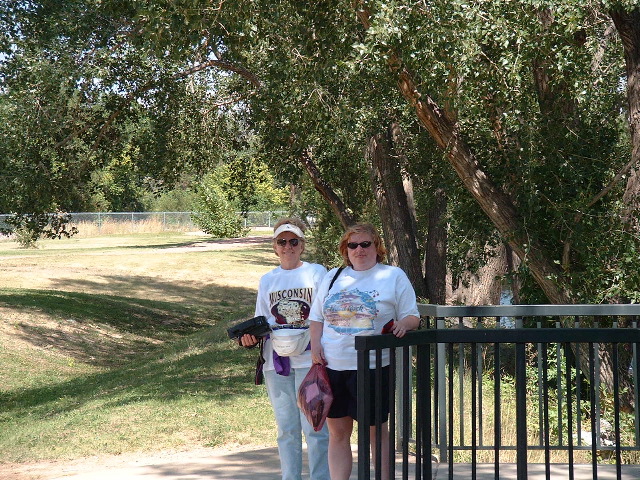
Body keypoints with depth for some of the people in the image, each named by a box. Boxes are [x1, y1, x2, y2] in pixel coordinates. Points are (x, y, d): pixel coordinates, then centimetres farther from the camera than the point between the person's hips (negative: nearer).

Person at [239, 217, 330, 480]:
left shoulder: (317, 272, 4)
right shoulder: (267, 280, 15)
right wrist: (251, 336, -2)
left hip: (309, 359, -4)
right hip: (276, 361, 4)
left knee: (314, 427, -7)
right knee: (286, 429, 8)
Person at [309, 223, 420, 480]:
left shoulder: (394, 276, 4)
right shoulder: (333, 277, 15)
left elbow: (413, 316, 4)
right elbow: (317, 317, 18)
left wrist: (403, 324, -19)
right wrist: (316, 345, 0)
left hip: (373, 365, -4)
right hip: (332, 365, 4)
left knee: (377, 430, 3)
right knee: (337, 432, 6)